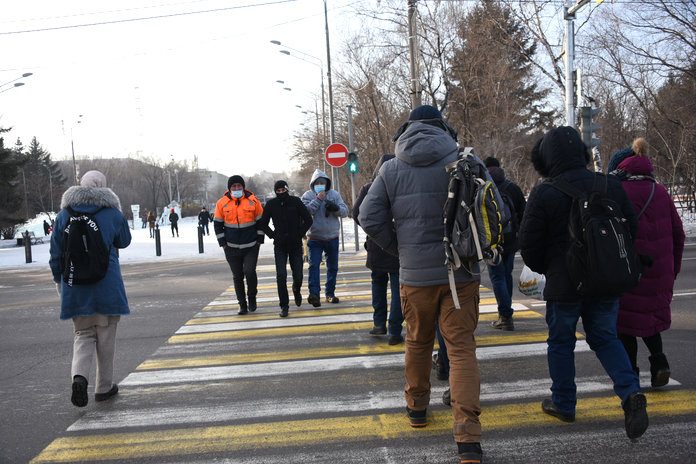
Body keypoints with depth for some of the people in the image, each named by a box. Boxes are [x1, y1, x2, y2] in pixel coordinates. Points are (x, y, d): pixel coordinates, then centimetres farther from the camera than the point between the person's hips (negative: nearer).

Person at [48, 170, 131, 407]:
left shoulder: (64, 215, 3)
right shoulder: (113, 213, -3)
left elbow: (56, 253, 7)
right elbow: (124, 241, 13)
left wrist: (59, 281, 16)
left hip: (75, 287, 2)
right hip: (107, 285, -2)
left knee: (84, 334, 12)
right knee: (105, 335, 10)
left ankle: (79, 375, -13)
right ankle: (104, 387, 17)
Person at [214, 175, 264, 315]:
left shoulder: (253, 201, -3)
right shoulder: (222, 203, -1)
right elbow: (218, 225, 6)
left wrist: (259, 240, 0)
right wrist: (223, 243, 1)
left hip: (251, 246, -1)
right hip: (232, 248, 2)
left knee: (250, 272, -13)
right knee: (237, 277, 6)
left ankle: (252, 298, 10)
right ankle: (242, 305, 16)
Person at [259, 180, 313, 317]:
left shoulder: (295, 201, -4)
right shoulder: (271, 204, -1)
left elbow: (308, 220, 2)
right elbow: (263, 223, 10)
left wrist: (300, 234, -5)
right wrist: (273, 235, 0)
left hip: (296, 245, 0)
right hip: (280, 246, 0)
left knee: (298, 276, 4)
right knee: (281, 276, -10)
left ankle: (296, 290, 40)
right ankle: (284, 306, -1)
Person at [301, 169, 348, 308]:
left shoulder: (334, 194, 5)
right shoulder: (308, 195, -1)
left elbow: (345, 212, 0)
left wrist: (336, 208, -20)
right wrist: (317, 199, -20)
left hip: (332, 237, 3)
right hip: (315, 238, -3)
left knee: (333, 267, 11)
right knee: (314, 265, -15)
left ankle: (330, 293, 23)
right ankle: (314, 294, -22)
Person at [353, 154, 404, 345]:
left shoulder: (367, 189, -2)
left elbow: (356, 214, -1)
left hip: (375, 245, 2)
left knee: (378, 282, 22)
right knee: (397, 287, 3)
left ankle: (379, 323, 19)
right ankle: (394, 331, 2)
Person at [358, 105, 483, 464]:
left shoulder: (392, 169, 0)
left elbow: (369, 218, -3)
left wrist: (399, 249, 8)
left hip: (415, 274, 1)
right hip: (462, 272, -1)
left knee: (418, 342, 20)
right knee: (462, 347, 0)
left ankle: (417, 408, 35)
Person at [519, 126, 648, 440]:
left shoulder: (544, 193, -14)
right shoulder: (611, 186, 0)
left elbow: (528, 243, -11)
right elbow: (631, 231, 8)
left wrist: (544, 269, 9)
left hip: (563, 284, -4)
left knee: (560, 342, 13)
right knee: (605, 338, 17)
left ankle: (563, 403, 22)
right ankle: (630, 392, -2)